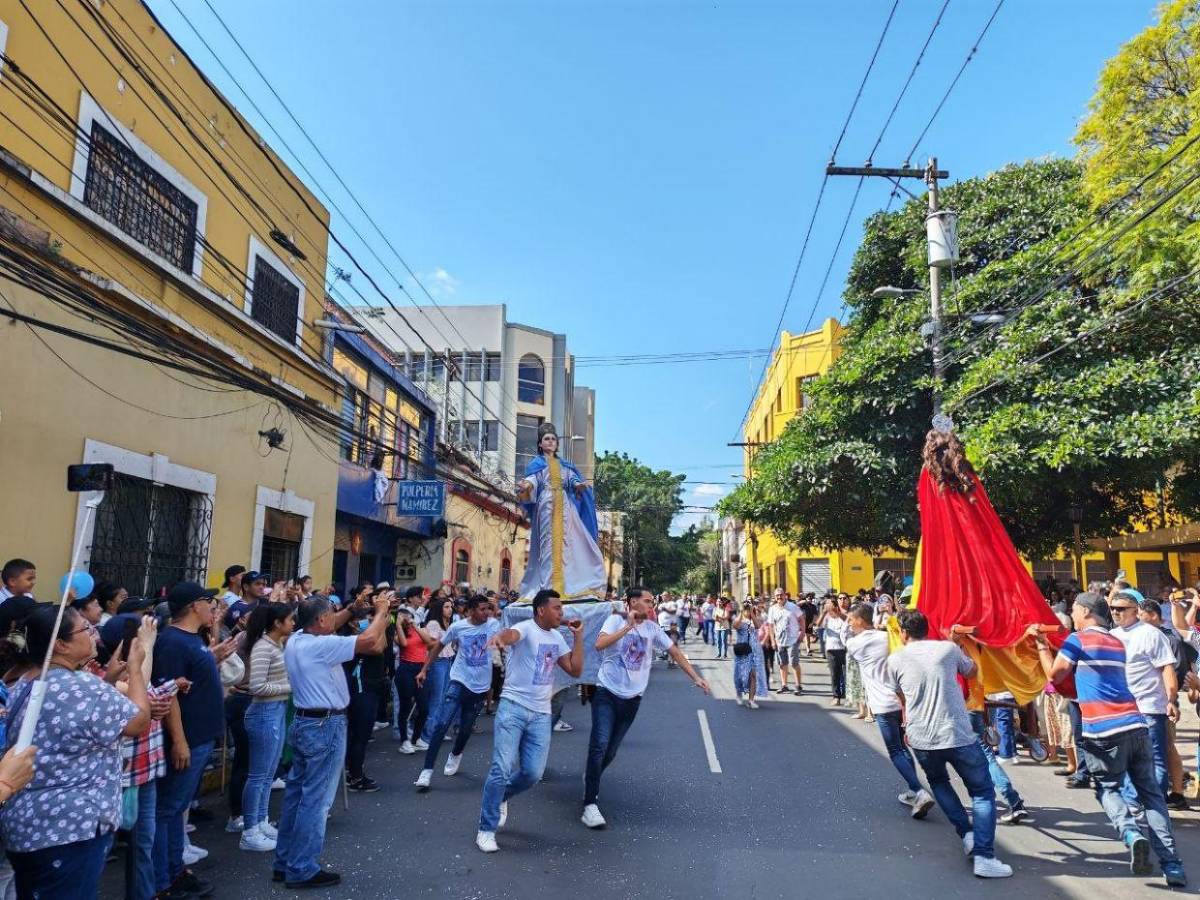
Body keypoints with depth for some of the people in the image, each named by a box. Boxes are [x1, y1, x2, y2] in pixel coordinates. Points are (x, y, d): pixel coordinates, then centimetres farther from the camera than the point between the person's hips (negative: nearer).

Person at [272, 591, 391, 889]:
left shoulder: (296, 639, 4)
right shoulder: (321, 646, -23)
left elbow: (327, 626, 21)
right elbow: (368, 640, -25)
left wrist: (352, 609, 9)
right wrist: (381, 610, -11)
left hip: (304, 722, 10)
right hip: (325, 726, -10)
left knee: (296, 793, 16)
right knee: (315, 799, -1)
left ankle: (285, 862, 26)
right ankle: (302, 869, 6)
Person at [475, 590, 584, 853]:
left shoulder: (558, 638, 12)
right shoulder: (526, 628, -10)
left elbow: (575, 671, 10)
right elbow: (511, 634, -36)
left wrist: (578, 636, 5)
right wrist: (499, 636, -61)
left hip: (541, 714, 6)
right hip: (513, 707, -6)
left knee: (533, 773, 2)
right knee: (502, 770, -8)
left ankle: (500, 798, 32)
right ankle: (486, 830, 7)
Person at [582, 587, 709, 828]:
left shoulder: (652, 628, 5)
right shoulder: (616, 620, -7)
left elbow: (675, 652, 11)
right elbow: (599, 645, -23)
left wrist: (696, 678, 7)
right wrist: (628, 626, -24)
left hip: (632, 698, 4)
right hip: (607, 693, -4)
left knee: (611, 752, 11)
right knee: (600, 745, -18)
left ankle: (590, 779, 40)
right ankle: (590, 805, -14)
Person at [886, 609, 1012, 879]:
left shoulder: (895, 659, 3)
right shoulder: (949, 648, 2)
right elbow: (972, 672, 22)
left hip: (921, 740, 1)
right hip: (959, 736, -1)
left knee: (938, 781, 30)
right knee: (983, 792, 14)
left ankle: (967, 833, 17)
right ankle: (984, 856, 0)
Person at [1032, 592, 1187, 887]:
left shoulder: (1078, 639, -1)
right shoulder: (1118, 643, 19)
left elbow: (1054, 676, 4)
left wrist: (1041, 645, 14)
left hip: (1103, 731, -5)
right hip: (1136, 725, 5)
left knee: (1108, 788, 13)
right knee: (1151, 793, 10)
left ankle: (1131, 833, -13)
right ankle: (1173, 866, 2)